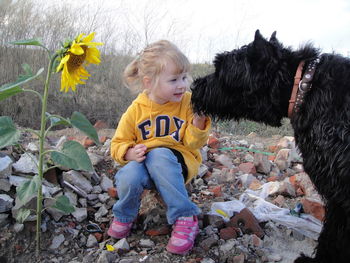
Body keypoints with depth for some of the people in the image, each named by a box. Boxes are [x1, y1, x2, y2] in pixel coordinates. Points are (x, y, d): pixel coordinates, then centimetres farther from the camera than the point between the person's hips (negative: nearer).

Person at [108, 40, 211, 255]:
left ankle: (185, 218, -25)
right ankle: (124, 216, 2)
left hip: (178, 164, -1)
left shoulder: (188, 102, -5)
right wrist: (130, 153, -19)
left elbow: (193, 143, -4)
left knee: (159, 156, -36)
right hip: (143, 163, 2)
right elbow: (118, 144, 4)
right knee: (129, 176, -33)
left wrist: (198, 122, -24)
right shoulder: (136, 110, -3)